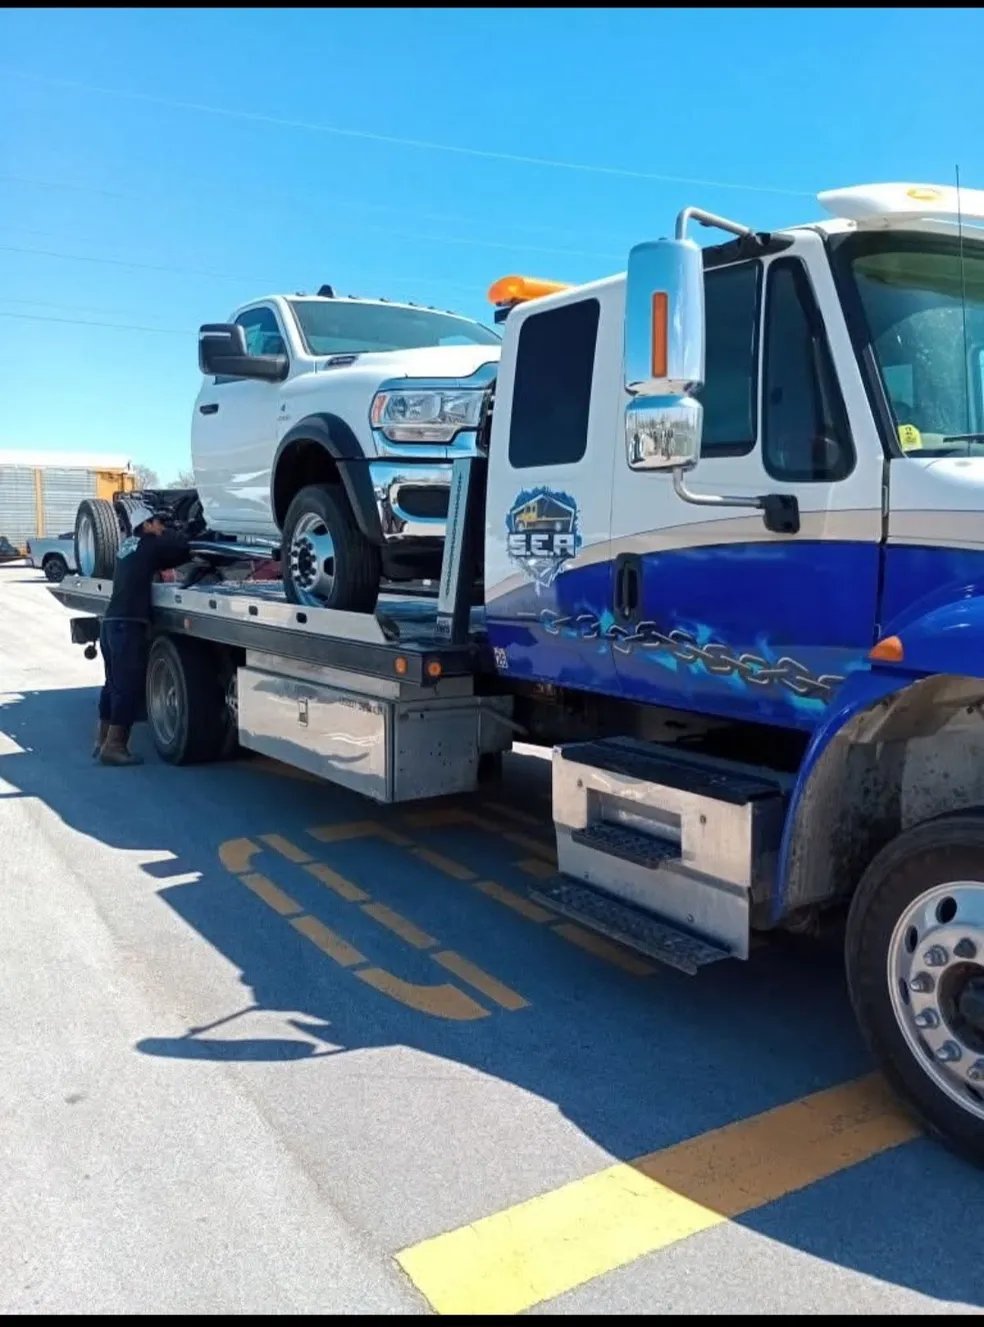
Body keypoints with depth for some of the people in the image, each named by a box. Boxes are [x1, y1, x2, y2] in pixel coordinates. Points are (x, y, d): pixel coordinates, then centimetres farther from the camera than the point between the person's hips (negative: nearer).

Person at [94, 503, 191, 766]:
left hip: (111, 622, 9)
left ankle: (103, 741, 21)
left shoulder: (129, 545, 19)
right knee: (128, 686, -7)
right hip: (127, 625, -9)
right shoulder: (148, 544, -4)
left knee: (114, 683, 16)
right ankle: (114, 746, -7)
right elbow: (181, 549, -3)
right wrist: (165, 533, 11)